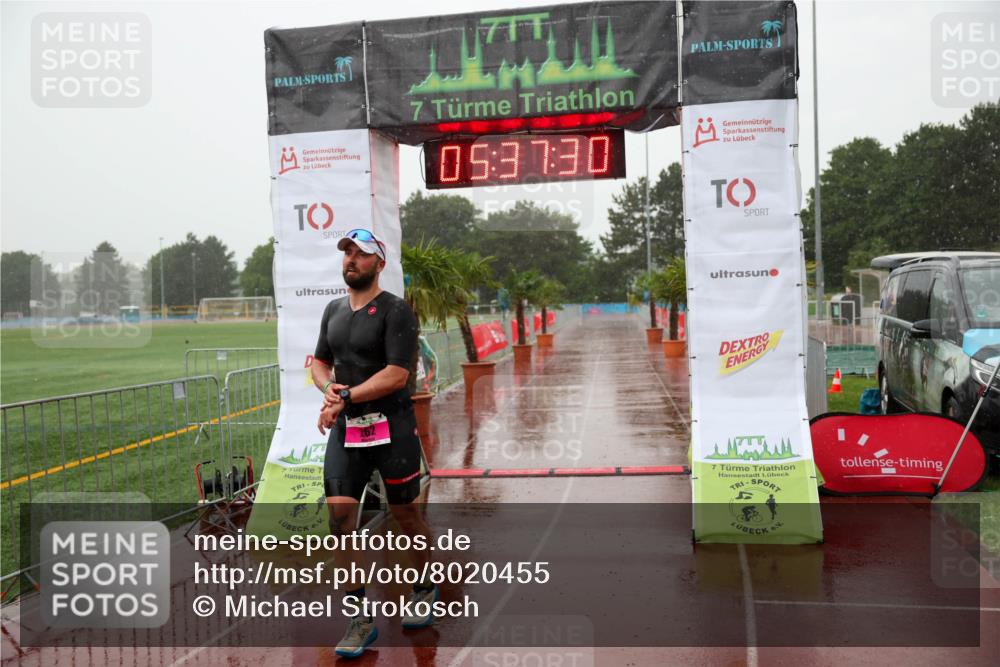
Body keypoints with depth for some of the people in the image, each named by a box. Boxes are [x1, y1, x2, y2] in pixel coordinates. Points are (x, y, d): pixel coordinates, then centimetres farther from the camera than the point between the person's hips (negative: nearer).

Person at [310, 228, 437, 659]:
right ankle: (360, 617, 4)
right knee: (339, 511, -6)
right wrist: (329, 388, -3)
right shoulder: (333, 310, 12)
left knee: (404, 512, 8)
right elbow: (320, 363, 19)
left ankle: (425, 589, 34)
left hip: (391, 428, -5)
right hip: (345, 429, 5)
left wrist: (345, 399, -17)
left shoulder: (395, 311, -9)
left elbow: (397, 375, -17)